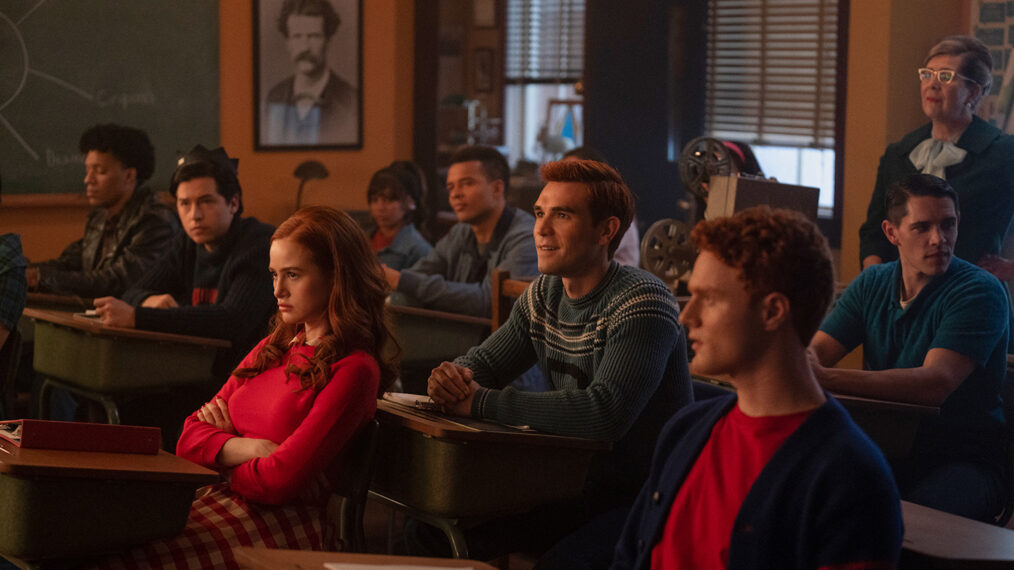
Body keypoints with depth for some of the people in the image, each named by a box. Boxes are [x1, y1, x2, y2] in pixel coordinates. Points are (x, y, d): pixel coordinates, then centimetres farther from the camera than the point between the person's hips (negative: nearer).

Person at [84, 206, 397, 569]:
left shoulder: (352, 370, -6)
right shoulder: (273, 349, 21)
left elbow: (281, 480, -13)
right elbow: (190, 438, 15)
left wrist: (222, 450, 6)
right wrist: (248, 448, -5)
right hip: (214, 497, 8)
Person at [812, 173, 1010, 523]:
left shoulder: (980, 291, -11)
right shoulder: (872, 284, 10)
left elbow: (935, 384, -26)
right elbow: (813, 353, 1)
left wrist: (825, 378, -37)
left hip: (962, 458, -5)